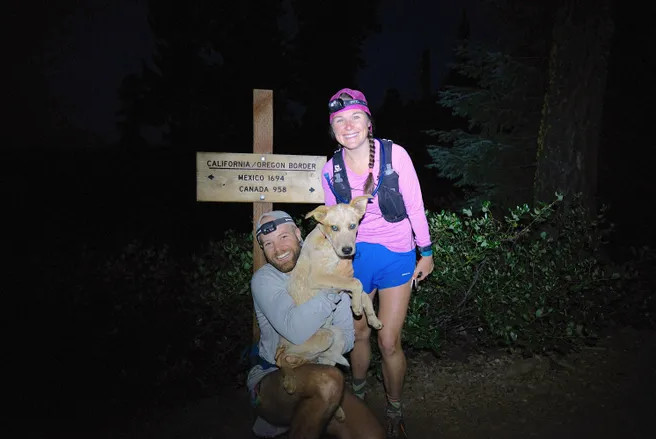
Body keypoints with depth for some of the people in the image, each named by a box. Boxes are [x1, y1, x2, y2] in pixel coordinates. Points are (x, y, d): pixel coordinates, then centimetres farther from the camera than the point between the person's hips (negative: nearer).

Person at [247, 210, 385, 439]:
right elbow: (297, 332, -29)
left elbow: (346, 338, -1)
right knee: (329, 379, -36)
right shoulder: (264, 279, -11)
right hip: (270, 380, -5)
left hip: (315, 384, 6)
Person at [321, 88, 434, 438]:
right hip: (356, 256, 3)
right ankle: (357, 396, 44)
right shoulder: (331, 170, -5)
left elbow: (415, 206, -5)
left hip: (396, 255, -2)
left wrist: (426, 252, 0)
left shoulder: (395, 155, -14)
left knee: (389, 342, -1)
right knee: (359, 333, 16)